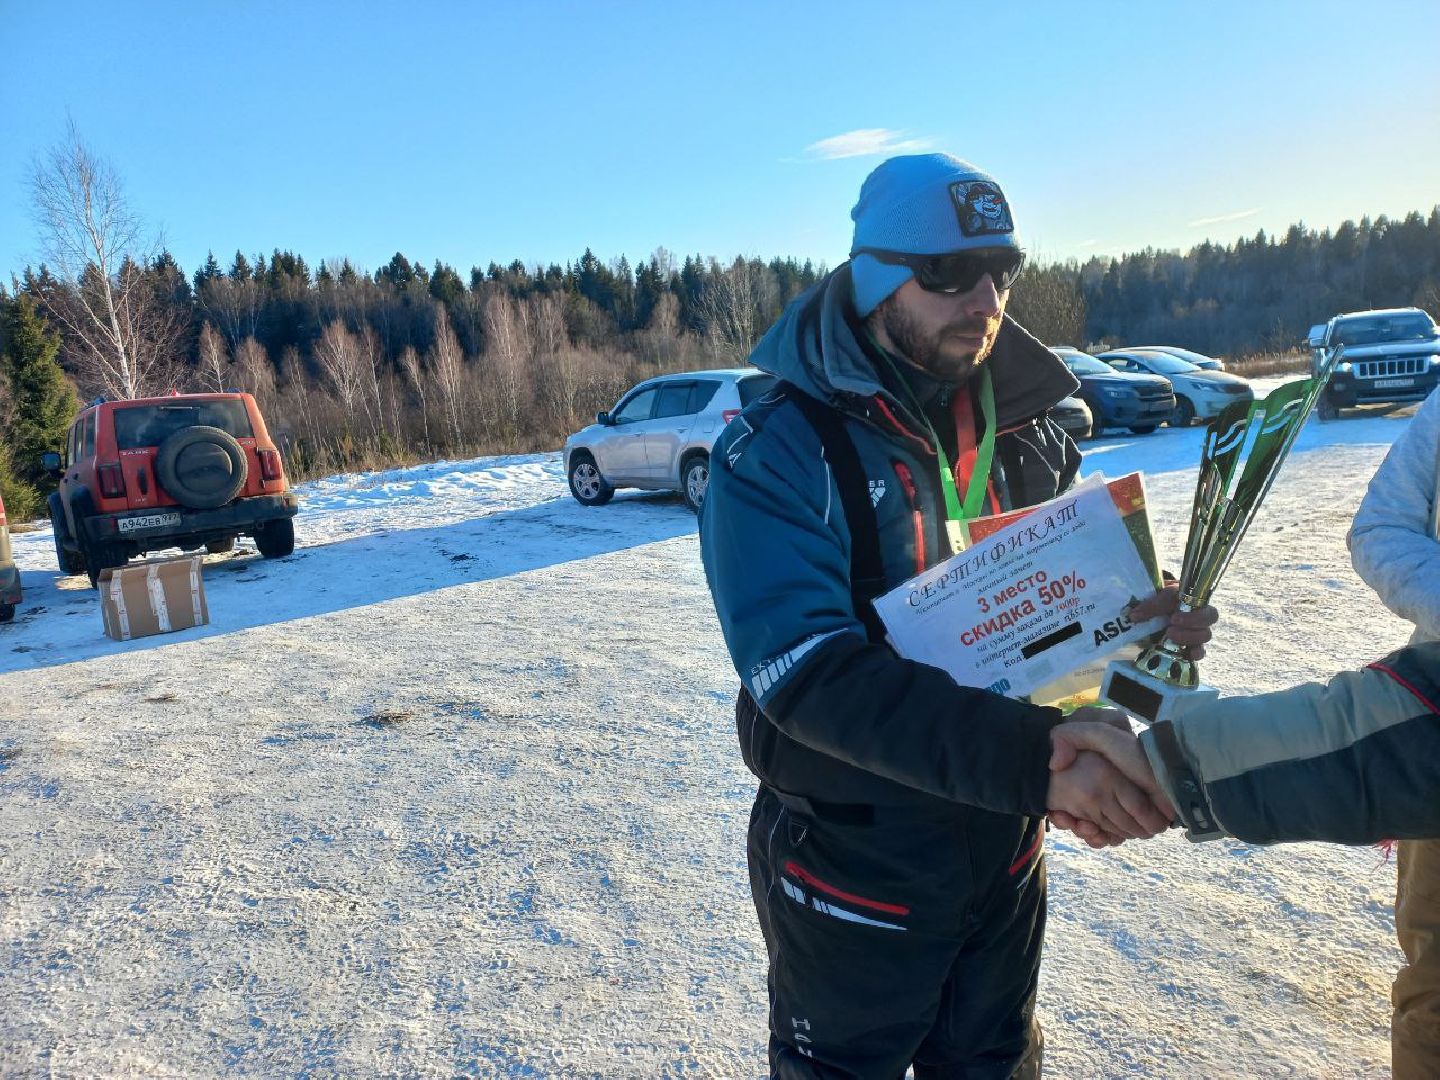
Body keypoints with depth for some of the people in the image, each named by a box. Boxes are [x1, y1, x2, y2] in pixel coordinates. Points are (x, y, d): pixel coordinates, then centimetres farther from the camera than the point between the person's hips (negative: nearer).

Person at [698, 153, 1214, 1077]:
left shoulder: (1021, 424, -1)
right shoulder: (778, 451, -21)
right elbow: (808, 675, -30)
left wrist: (1135, 623, -13)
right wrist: (1029, 755, -38)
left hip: (1007, 854, 6)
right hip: (854, 870, -5)